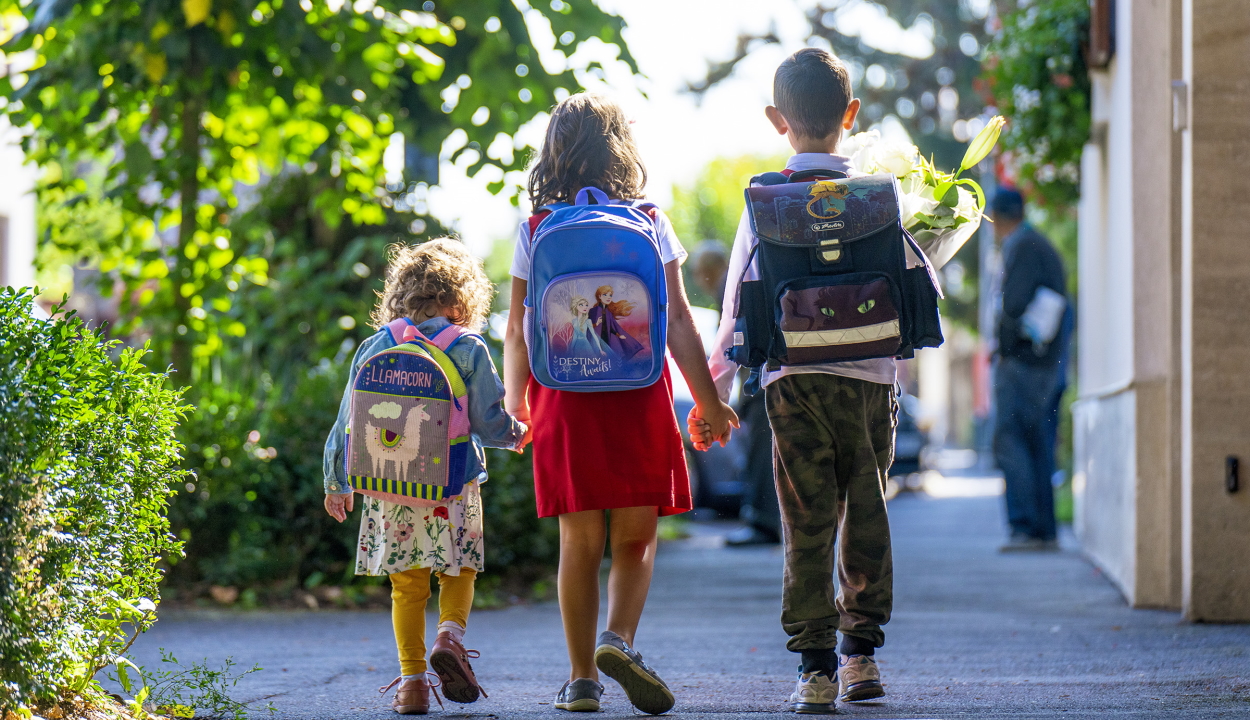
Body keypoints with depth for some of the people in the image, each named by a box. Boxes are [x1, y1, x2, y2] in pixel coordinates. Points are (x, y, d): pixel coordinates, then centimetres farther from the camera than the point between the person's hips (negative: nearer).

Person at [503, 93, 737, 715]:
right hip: (640, 397, -1)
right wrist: (709, 402, 3)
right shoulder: (647, 223, 1)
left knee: (579, 541, 7)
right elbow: (677, 319, -2)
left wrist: (514, 403, 18)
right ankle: (619, 638, -15)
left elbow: (517, 331, 4)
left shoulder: (535, 229, 3)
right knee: (636, 537, 8)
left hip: (562, 399, 1)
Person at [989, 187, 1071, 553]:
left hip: (1020, 361, -9)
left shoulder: (1022, 248, -9)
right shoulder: (1044, 246, 19)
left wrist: (1005, 349, -4)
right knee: (1041, 448, 9)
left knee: (1010, 441, -11)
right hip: (1049, 366, 9)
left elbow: (1014, 305, -18)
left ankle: (1024, 527, -19)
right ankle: (1046, 532, 8)